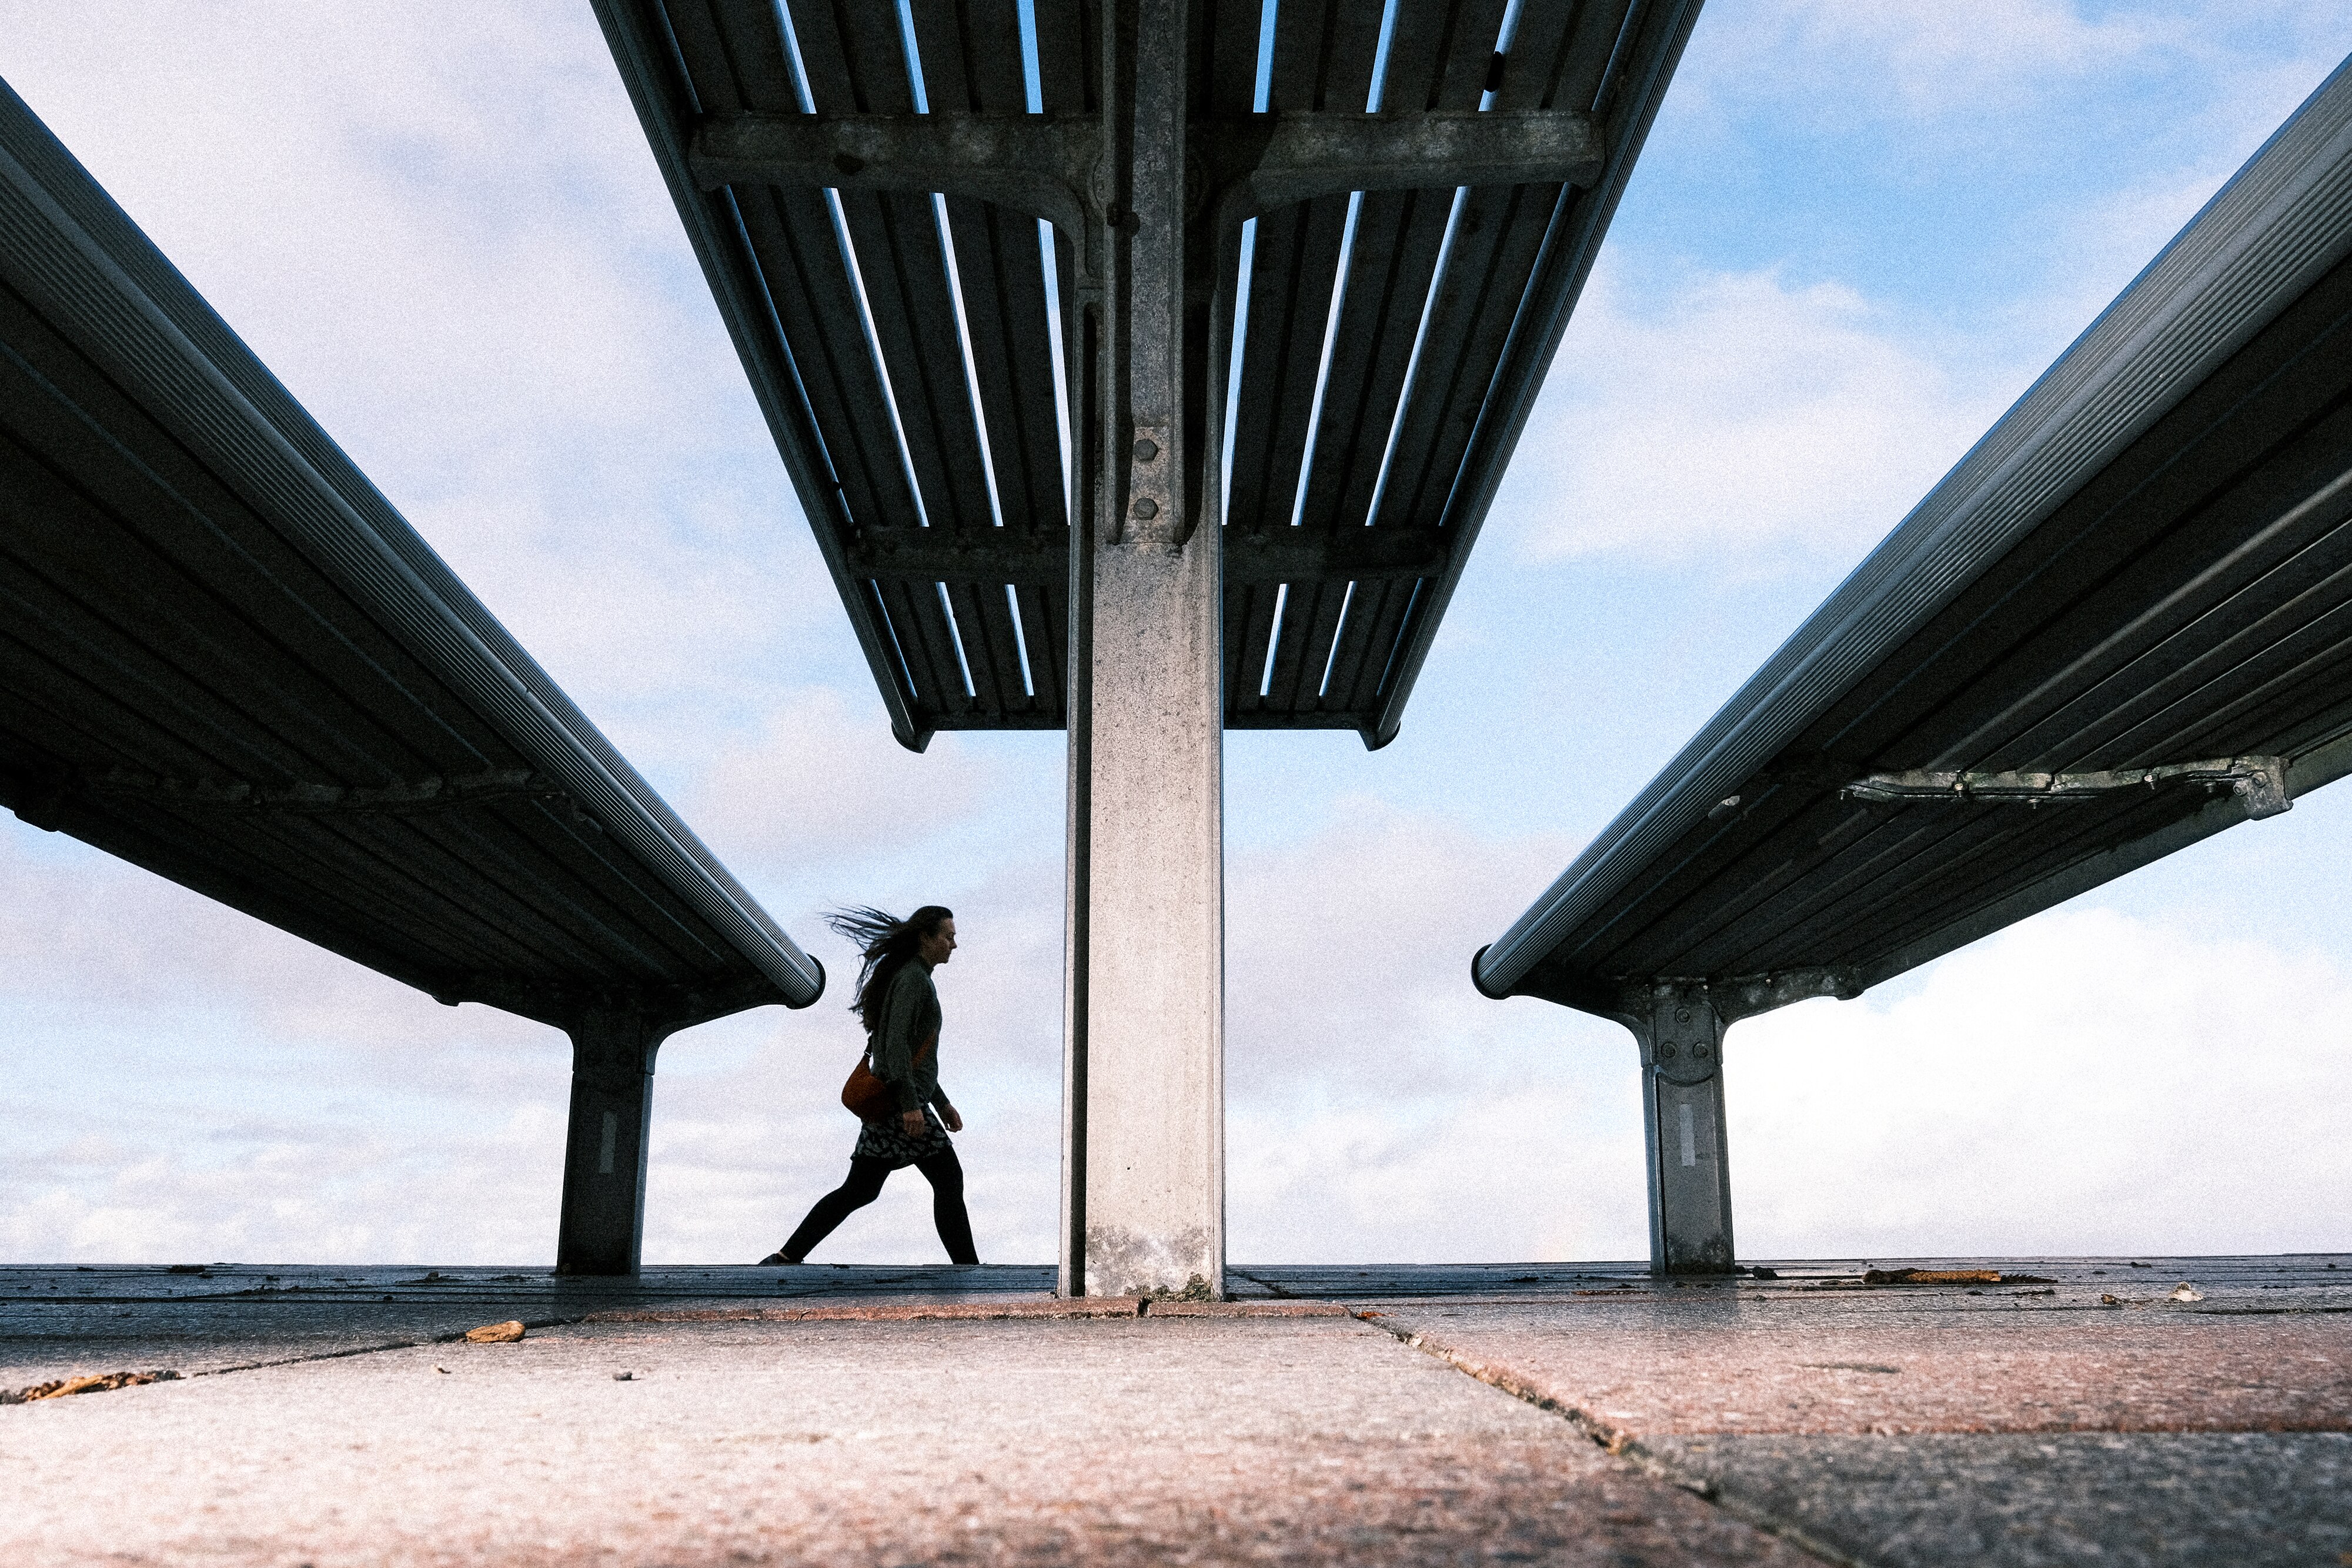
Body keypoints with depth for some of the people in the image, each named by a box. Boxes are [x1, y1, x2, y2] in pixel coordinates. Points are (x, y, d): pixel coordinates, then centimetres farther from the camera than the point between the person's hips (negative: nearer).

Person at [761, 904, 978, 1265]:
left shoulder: (916, 977, 22)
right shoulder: (912, 977, -10)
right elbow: (896, 1042, -20)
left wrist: (942, 1103, 28)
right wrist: (911, 1104, -25)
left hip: (888, 1102, 10)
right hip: (901, 1100, -10)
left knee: (859, 1191, 8)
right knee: (949, 1181, -5)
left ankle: (786, 1257, 7)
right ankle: (967, 1267, -2)